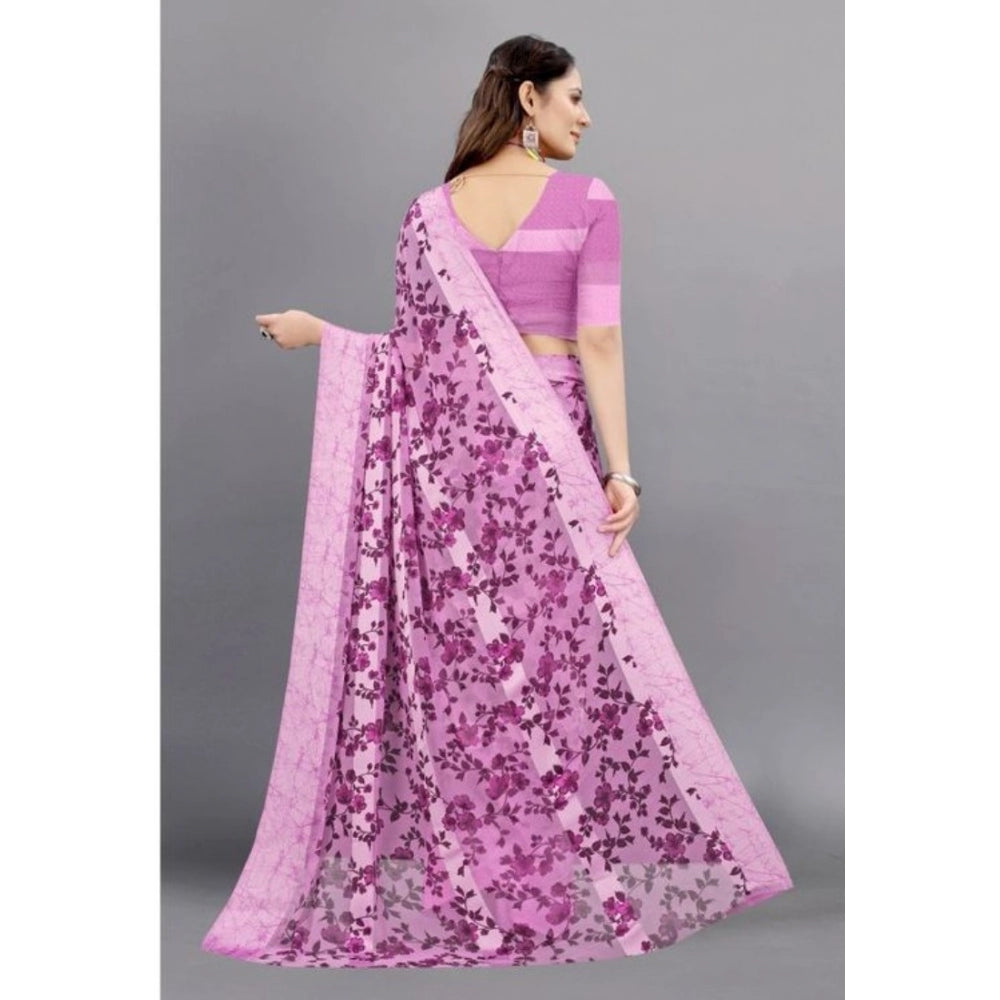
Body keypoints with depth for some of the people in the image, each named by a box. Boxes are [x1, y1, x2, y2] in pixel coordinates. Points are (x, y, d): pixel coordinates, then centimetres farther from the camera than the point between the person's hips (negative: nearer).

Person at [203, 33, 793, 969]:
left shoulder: (431, 209, 5)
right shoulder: (588, 201, -4)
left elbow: (417, 351, 2)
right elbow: (599, 344, -10)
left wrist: (320, 333, 18)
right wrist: (620, 467, -11)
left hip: (450, 440, 3)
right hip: (548, 441, -3)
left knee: (456, 648, 8)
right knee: (562, 645, 5)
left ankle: (450, 873, 15)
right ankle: (564, 876, 12)